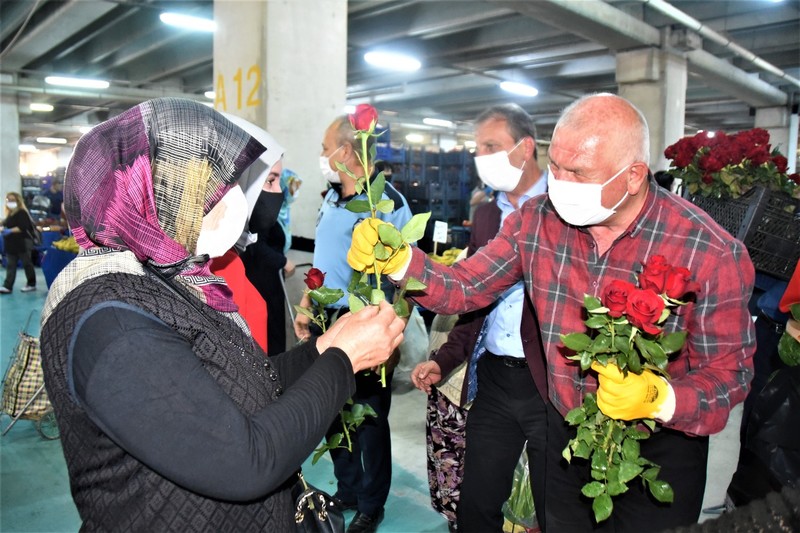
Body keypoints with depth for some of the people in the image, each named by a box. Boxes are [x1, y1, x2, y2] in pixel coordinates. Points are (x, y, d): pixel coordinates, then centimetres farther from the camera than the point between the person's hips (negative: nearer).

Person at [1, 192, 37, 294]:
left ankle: (31, 284, 13)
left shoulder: (22, 213, -12)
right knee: (10, 266, 5)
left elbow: (23, 227, -22)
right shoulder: (10, 214, 15)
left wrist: (10, 231, -22)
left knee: (27, 264, 2)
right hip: (12, 244, 9)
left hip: (22, 244, -9)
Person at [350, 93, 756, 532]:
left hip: (660, 450, -3)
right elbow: (464, 287, -8)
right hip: (565, 434, 3)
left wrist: (660, 399, -34)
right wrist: (399, 260, -26)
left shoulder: (712, 253, -22)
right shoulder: (537, 220, -12)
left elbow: (729, 372, -14)